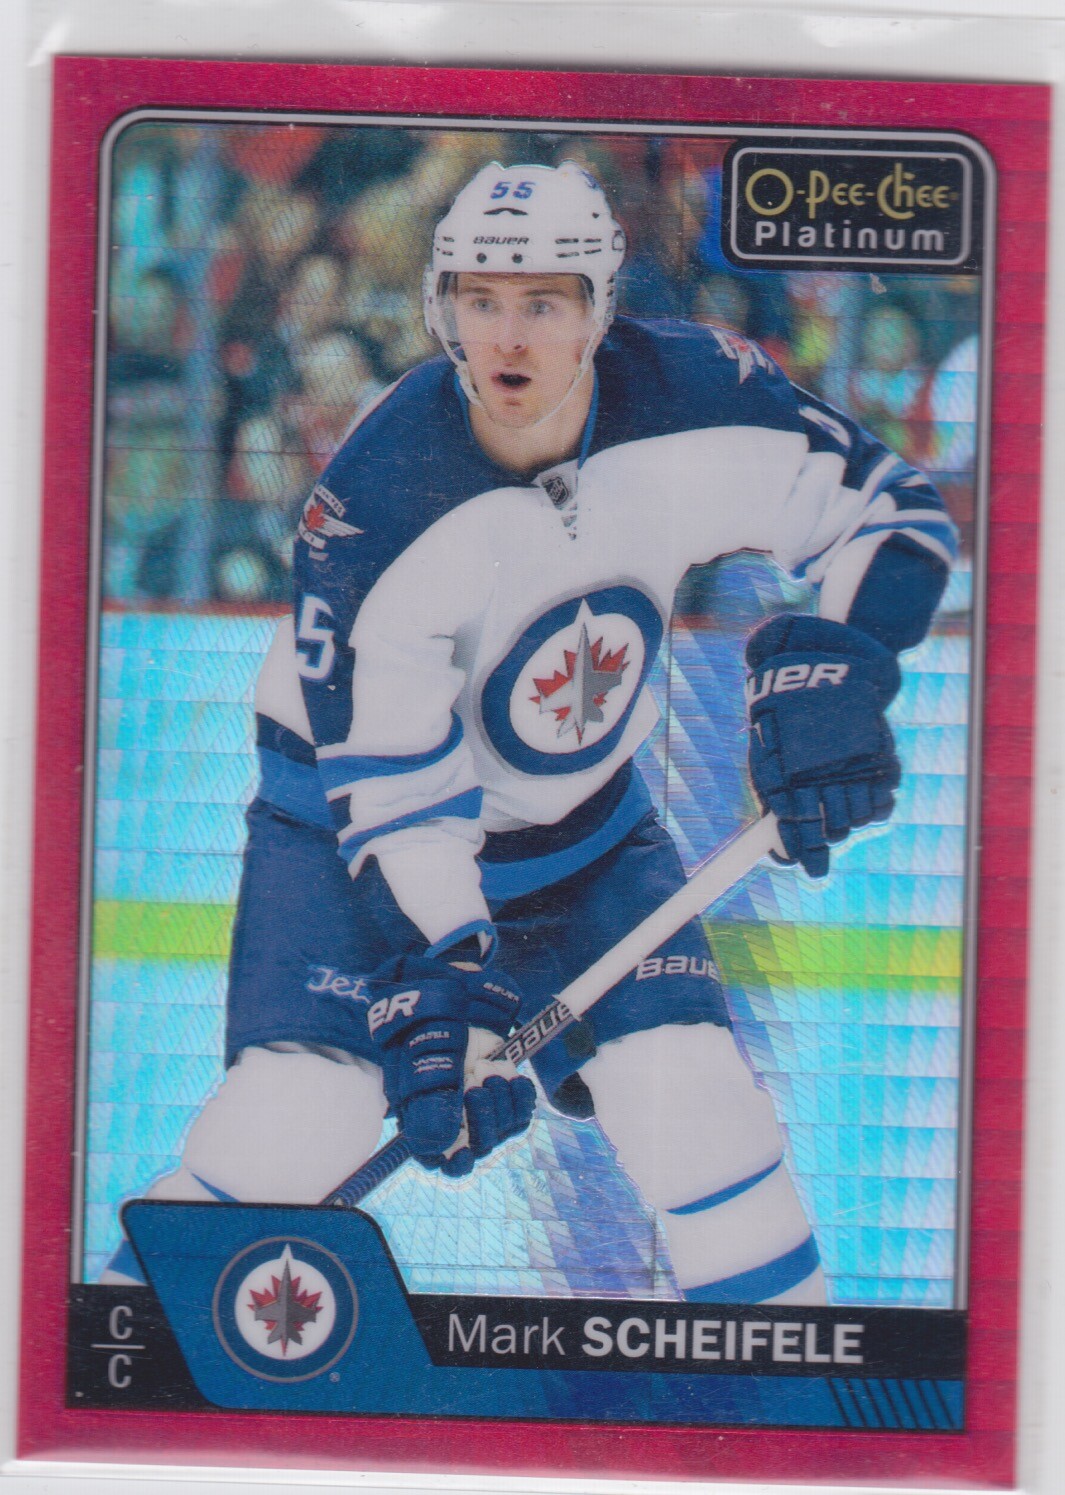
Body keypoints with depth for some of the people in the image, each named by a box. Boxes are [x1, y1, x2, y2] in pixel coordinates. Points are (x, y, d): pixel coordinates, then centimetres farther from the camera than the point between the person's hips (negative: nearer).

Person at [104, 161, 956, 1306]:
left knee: (695, 1104, -10)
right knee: (298, 1116, -20)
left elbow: (893, 513, -5)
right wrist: (439, 996, -30)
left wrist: (824, 669, -21)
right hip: (352, 811, -3)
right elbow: (390, 796, -24)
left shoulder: (695, 398, -19)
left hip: (584, 825, 3)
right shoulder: (377, 505, -28)